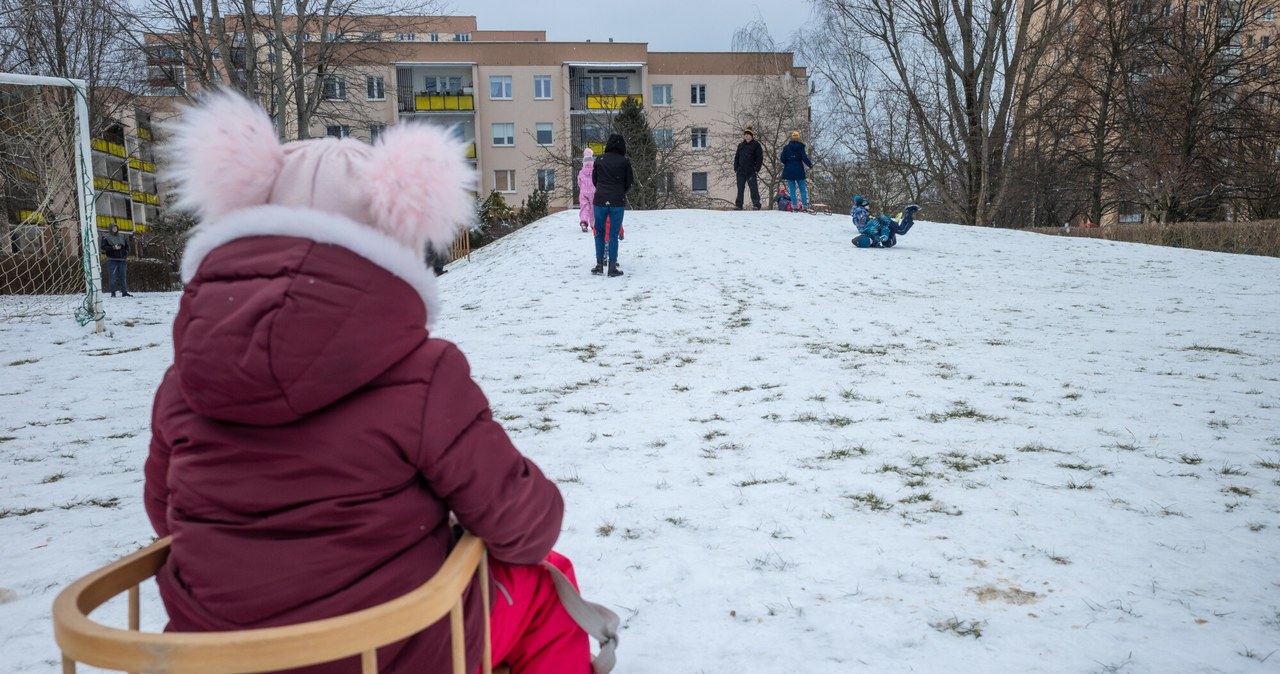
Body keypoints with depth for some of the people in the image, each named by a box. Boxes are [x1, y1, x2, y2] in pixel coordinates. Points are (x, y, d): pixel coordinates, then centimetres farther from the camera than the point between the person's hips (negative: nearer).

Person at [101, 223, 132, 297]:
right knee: (112, 277, -6)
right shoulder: (106, 237, 3)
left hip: (122, 260, 4)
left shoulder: (122, 236, 16)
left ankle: (124, 292, 9)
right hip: (112, 260, -4)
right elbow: (103, 247, -5)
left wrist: (126, 254, 8)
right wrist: (113, 248, -17)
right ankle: (113, 293, -4)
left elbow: (127, 246, 23)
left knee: (123, 276, 5)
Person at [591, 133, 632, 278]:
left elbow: (594, 180, 12)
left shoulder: (599, 160, 3)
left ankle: (599, 265, 11)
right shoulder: (625, 162, -1)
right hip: (618, 202, -1)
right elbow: (629, 184, 4)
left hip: (600, 201, 1)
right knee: (614, 234, 4)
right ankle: (612, 267, 3)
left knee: (599, 233, 13)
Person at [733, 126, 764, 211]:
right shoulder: (741, 145, 15)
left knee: (754, 189, -4)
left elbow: (760, 158, -2)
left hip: (751, 172, -4)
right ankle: (738, 205, 11)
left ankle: (756, 205, -1)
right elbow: (736, 157, 18)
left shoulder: (756, 145, 2)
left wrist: (757, 169, -10)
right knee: (740, 189, 6)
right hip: (741, 172, 4)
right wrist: (735, 168, 7)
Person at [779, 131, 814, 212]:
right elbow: (804, 158, -9)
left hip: (789, 171, 0)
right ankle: (805, 205, 1)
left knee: (792, 189, 4)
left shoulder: (786, 147, -1)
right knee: (802, 189, 7)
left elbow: (782, 159, -1)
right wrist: (810, 165, 7)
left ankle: (795, 205, -3)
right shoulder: (801, 147, -4)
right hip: (799, 171, 0)